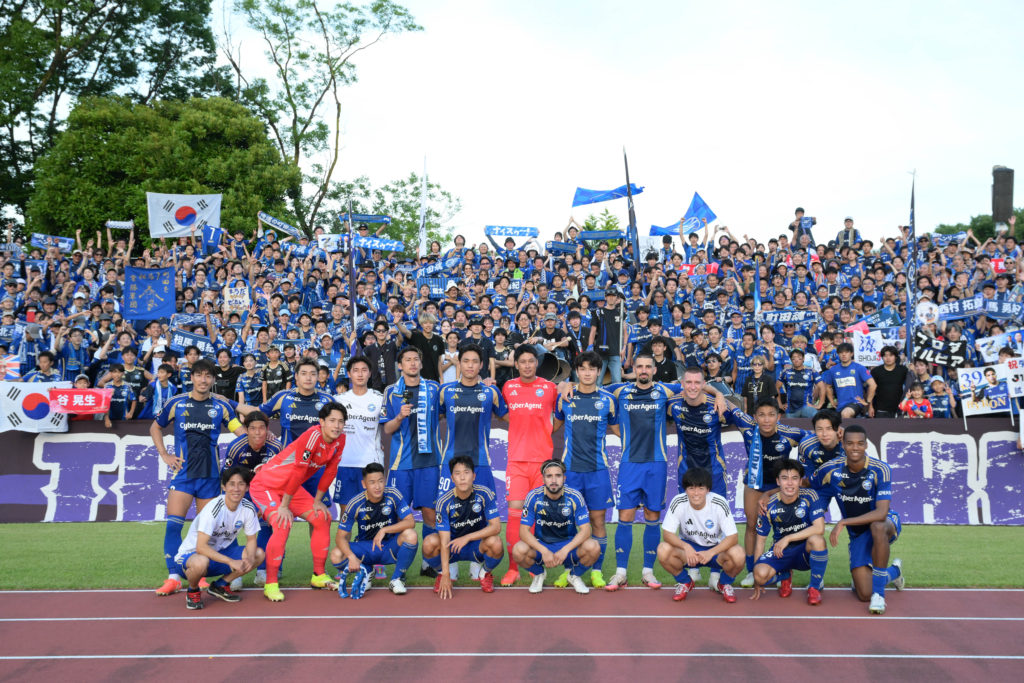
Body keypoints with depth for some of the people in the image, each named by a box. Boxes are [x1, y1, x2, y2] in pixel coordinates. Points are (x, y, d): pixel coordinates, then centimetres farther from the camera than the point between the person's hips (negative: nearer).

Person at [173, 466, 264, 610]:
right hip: (190, 555, -6)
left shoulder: (248, 508, -9)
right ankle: (192, 591, -5)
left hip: (221, 552, 6)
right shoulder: (213, 509, -27)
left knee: (258, 554, -13)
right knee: (201, 562, -41)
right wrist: (231, 562, -37)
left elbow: (251, 540, 0)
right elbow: (201, 547, -32)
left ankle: (220, 585, 7)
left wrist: (249, 559, -23)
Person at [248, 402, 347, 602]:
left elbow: (330, 471, 3)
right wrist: (284, 506, -23)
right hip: (266, 484, -8)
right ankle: (270, 584, -15)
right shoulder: (313, 436, -31)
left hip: (291, 486, 8)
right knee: (283, 524, -26)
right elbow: (298, 473, -27)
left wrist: (317, 501, 6)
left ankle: (319, 576, 16)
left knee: (322, 518, 3)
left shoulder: (340, 440, -7)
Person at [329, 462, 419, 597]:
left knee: (410, 535, -32)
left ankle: (397, 579, -8)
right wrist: (351, 557, -32)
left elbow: (410, 522, -21)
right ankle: (365, 573, 7)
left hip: (390, 548, -1)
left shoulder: (393, 495, -15)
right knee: (336, 555, -27)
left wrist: (384, 530, -33)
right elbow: (340, 536, -14)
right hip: (365, 548, 1)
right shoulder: (355, 503, -16)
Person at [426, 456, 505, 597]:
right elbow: (444, 540, -21)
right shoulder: (444, 502, -18)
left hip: (477, 546, 0)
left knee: (495, 542, -33)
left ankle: (486, 574, 2)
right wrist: (445, 575, -28)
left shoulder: (485, 494, -17)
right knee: (429, 542, -30)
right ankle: (440, 574, 4)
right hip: (453, 548, 0)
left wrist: (467, 538, -31)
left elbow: (496, 527, -21)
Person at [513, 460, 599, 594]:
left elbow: (585, 530, -16)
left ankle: (575, 575, 5)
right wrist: (544, 551, -29)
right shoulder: (534, 497, -14)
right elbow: (524, 531, -15)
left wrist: (565, 550, -30)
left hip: (569, 544, 0)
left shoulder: (574, 497, -14)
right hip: (541, 545, 0)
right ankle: (538, 574, 6)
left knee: (593, 548, -30)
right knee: (519, 550, -31)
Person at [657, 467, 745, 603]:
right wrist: (686, 547, -38)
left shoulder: (719, 503, -21)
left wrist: (711, 552, -37)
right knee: (663, 550, -30)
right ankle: (685, 583, 4)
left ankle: (724, 584, 5)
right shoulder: (678, 503, -19)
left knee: (737, 555, -33)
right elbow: (667, 533, -19)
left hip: (716, 549, -1)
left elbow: (733, 536, -22)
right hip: (689, 547, 1)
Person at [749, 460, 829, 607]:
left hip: (806, 551, -1)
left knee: (817, 539, -36)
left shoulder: (810, 497, -14)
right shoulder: (769, 506, -10)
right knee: (761, 573, -29)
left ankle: (815, 587, -11)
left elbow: (819, 528, -25)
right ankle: (785, 575, 12)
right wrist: (757, 580, -4)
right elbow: (761, 540, -3)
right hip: (780, 552, 1)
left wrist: (788, 538, -26)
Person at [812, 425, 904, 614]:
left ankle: (879, 593, -27)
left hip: (887, 523, -3)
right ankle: (894, 572, 30)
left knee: (877, 527, -42)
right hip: (857, 534, 3)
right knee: (865, 595, -7)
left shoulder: (880, 470, -23)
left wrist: (843, 523, -34)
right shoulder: (830, 469, -13)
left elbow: (881, 513, -31)